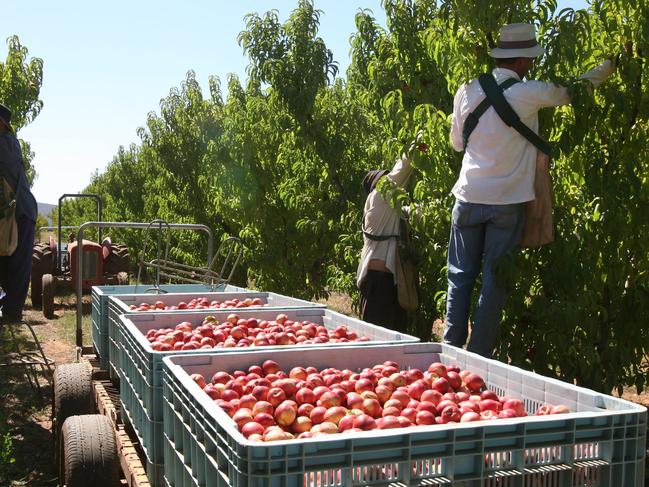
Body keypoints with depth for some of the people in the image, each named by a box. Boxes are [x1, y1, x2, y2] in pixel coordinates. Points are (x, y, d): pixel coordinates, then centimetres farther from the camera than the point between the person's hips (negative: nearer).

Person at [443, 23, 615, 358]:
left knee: (460, 275, 12)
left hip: (469, 198, 3)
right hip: (508, 202, -3)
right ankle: (479, 355, 10)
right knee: (495, 280, 5)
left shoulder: (468, 92, 0)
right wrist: (610, 64, 22)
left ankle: (452, 348, 15)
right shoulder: (529, 93, -9)